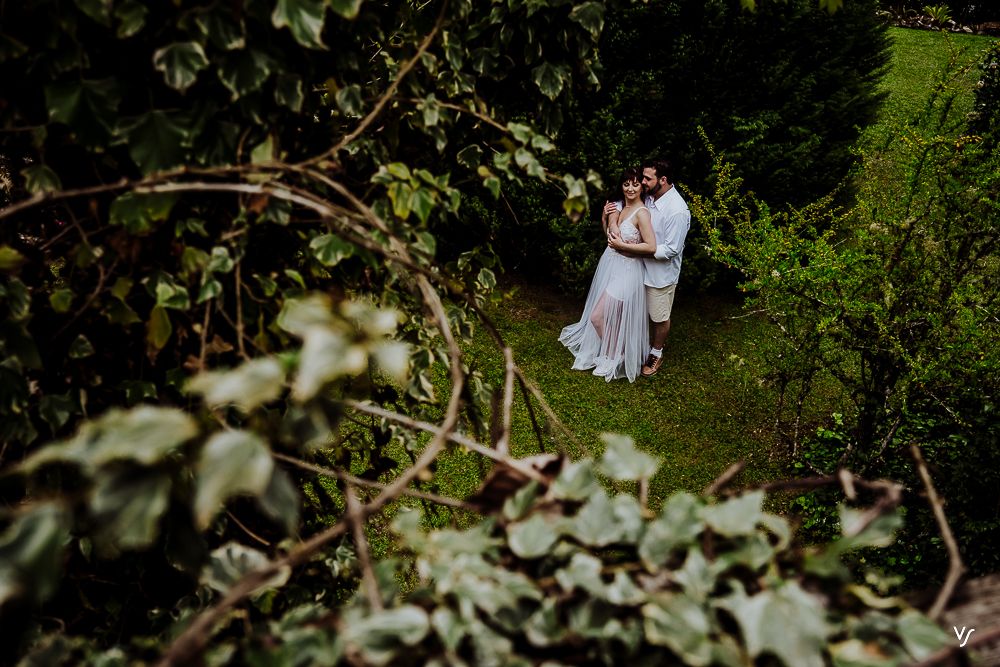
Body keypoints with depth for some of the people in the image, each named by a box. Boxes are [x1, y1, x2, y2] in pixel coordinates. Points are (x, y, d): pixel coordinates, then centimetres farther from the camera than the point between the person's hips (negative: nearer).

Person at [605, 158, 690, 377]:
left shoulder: (677, 211, -29)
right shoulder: (649, 197, -7)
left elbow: (669, 250, -29)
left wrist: (626, 247, -29)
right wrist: (612, 221, -15)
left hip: (661, 273, -6)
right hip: (641, 266, 6)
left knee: (659, 317, 15)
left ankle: (656, 354, 37)